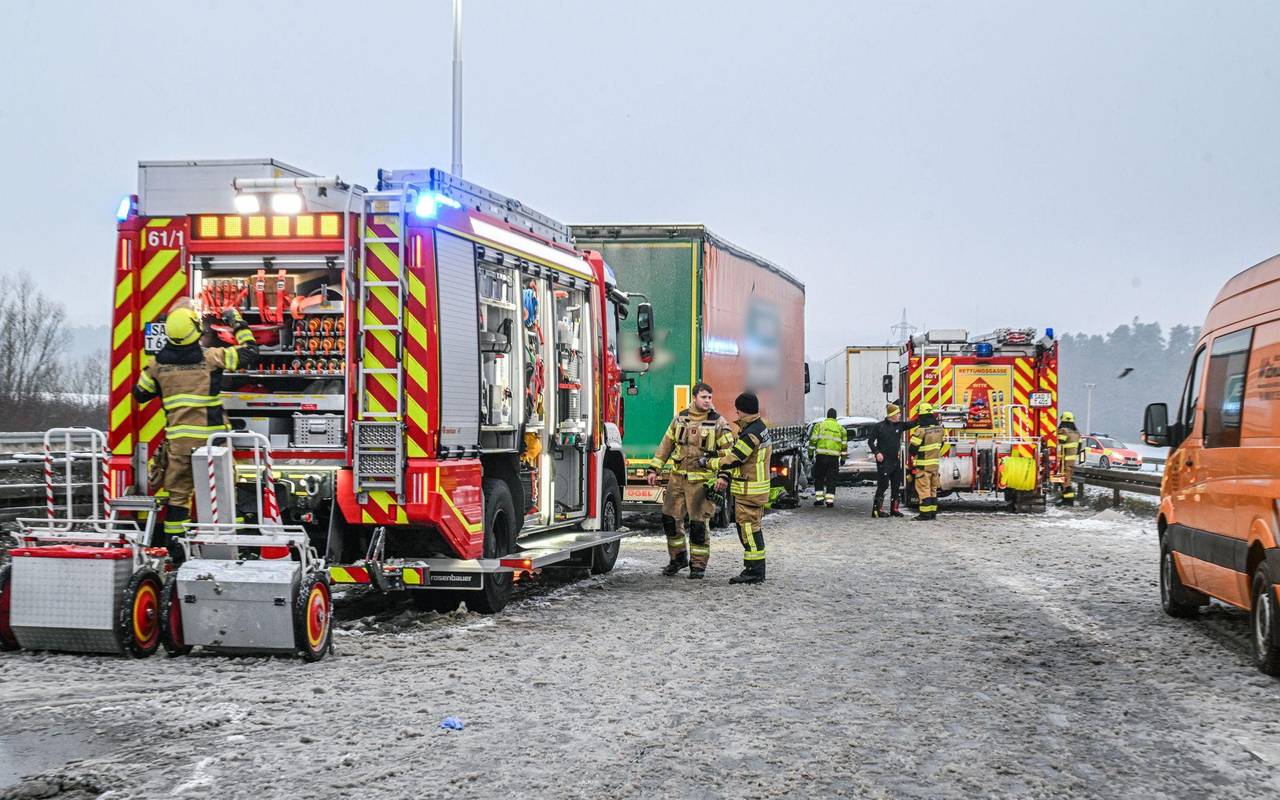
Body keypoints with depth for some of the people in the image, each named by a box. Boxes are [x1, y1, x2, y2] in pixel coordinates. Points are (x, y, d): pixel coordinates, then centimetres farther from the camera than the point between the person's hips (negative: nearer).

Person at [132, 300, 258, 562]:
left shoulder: (157, 363, 1)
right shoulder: (211, 357, -8)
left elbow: (140, 393, 14)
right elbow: (249, 353, 3)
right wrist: (238, 322, 15)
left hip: (177, 439, 3)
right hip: (209, 439, -3)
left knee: (178, 493, 10)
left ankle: (173, 547, 12)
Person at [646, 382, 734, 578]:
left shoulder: (718, 423, -4)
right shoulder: (680, 419, 7)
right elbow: (666, 444, 14)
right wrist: (654, 469, 10)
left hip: (702, 480, -4)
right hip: (678, 477, 4)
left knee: (699, 523, -3)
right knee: (670, 518, 5)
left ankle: (699, 565, 9)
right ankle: (678, 558, 21)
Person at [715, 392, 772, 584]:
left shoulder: (751, 434, -21)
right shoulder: (759, 427, 13)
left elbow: (733, 459, -18)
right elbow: (734, 453, 14)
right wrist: (725, 476, 7)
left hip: (749, 489, -10)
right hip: (755, 487, 10)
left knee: (749, 527, -6)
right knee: (751, 527, 16)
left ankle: (755, 572, -3)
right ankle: (754, 569, 23)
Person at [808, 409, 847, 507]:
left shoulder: (820, 425, 3)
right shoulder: (841, 428, 11)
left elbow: (813, 440, -3)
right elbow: (844, 444, 11)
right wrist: (843, 457, 19)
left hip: (821, 455, -1)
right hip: (834, 457, 1)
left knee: (819, 478, 10)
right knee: (831, 479, 6)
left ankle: (819, 498, 4)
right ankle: (829, 500, 0)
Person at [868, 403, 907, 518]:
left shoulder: (900, 425, 8)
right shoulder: (879, 426, -6)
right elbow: (870, 441, -3)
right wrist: (876, 453, -14)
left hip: (896, 460, 6)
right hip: (884, 461, -6)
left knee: (896, 485, 9)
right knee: (883, 485, -9)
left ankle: (894, 509, 18)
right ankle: (876, 509, -7)